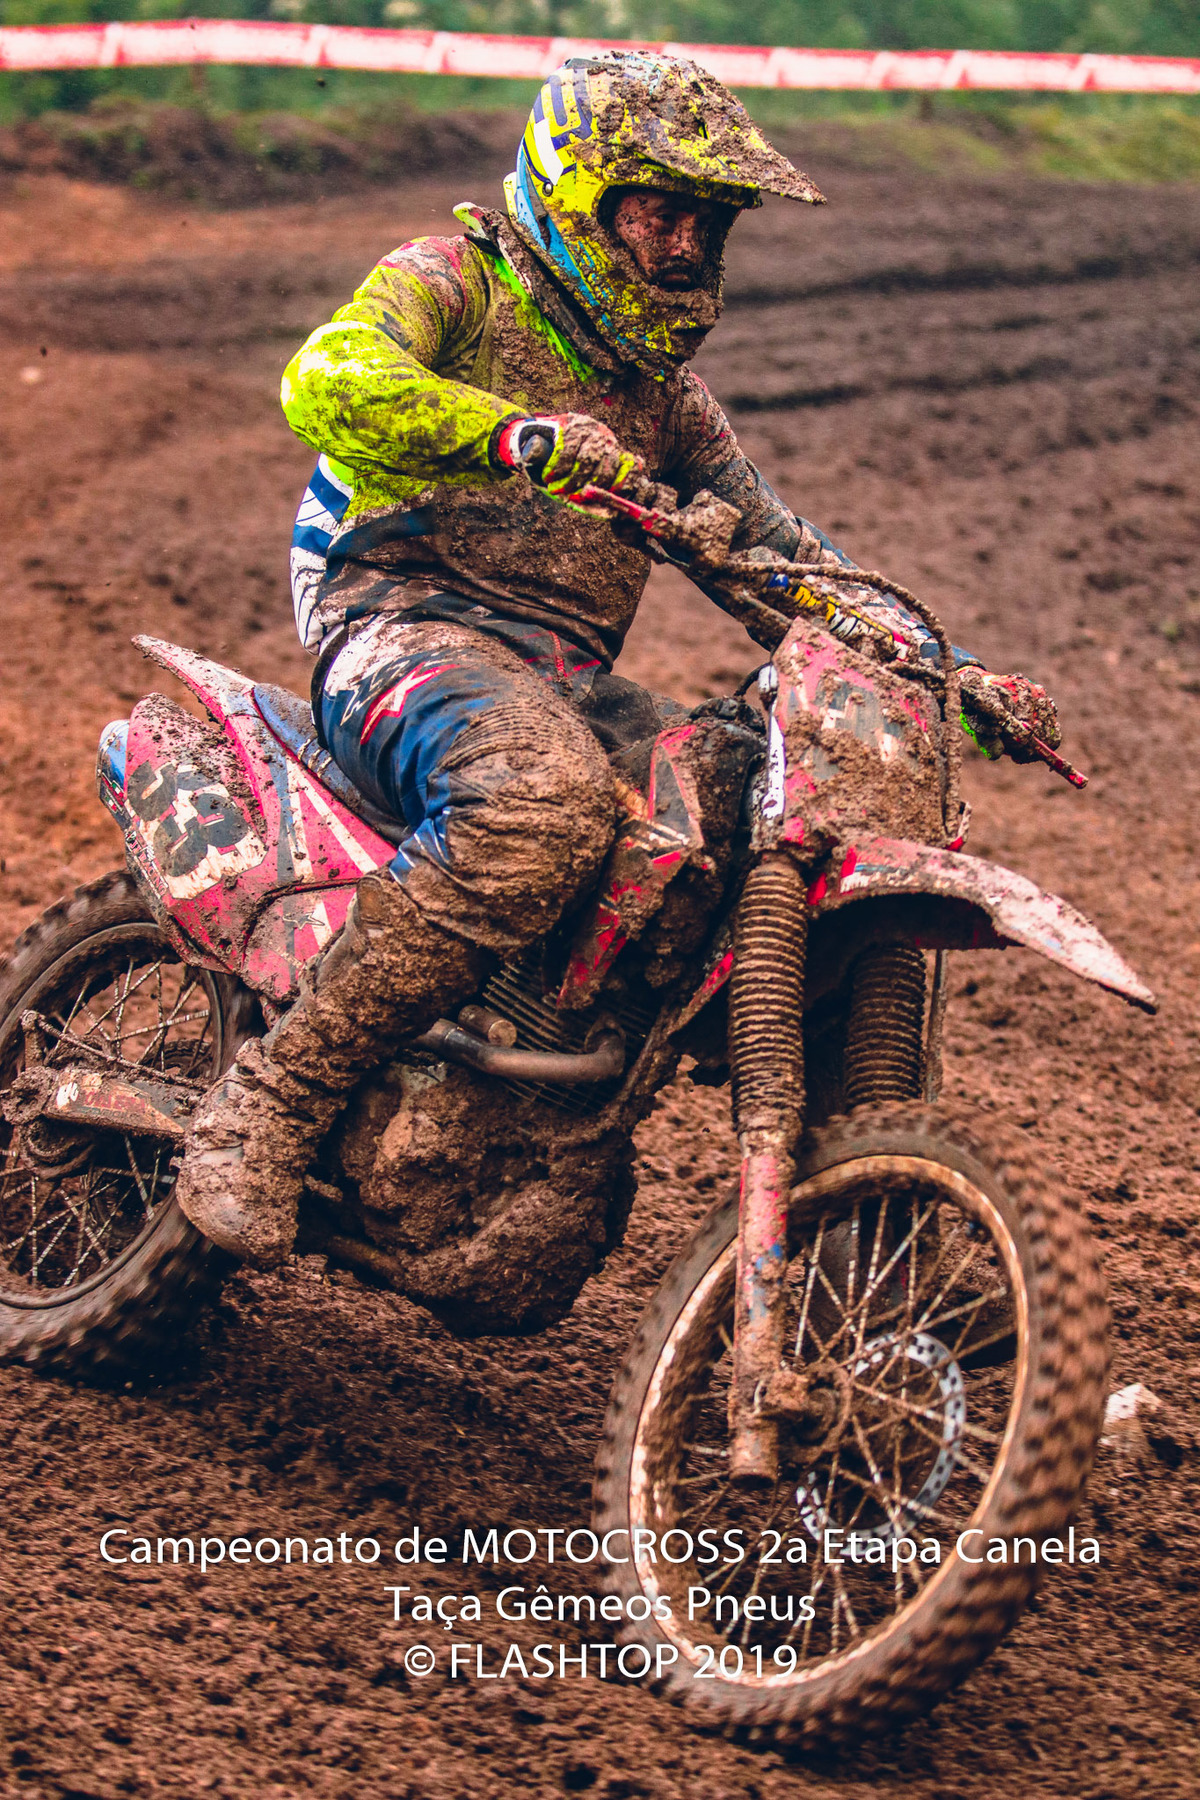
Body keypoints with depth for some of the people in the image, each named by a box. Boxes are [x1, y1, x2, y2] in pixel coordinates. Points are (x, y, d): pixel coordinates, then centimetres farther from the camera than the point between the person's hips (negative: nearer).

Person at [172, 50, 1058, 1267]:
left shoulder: (660, 390, 25)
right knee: (544, 798, -41)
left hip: (570, 681, 7)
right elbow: (328, 381, -18)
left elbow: (783, 551, 25)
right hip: (407, 625, -7)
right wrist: (509, 432, -36)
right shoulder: (452, 283, 4)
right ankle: (267, 1101, -34)